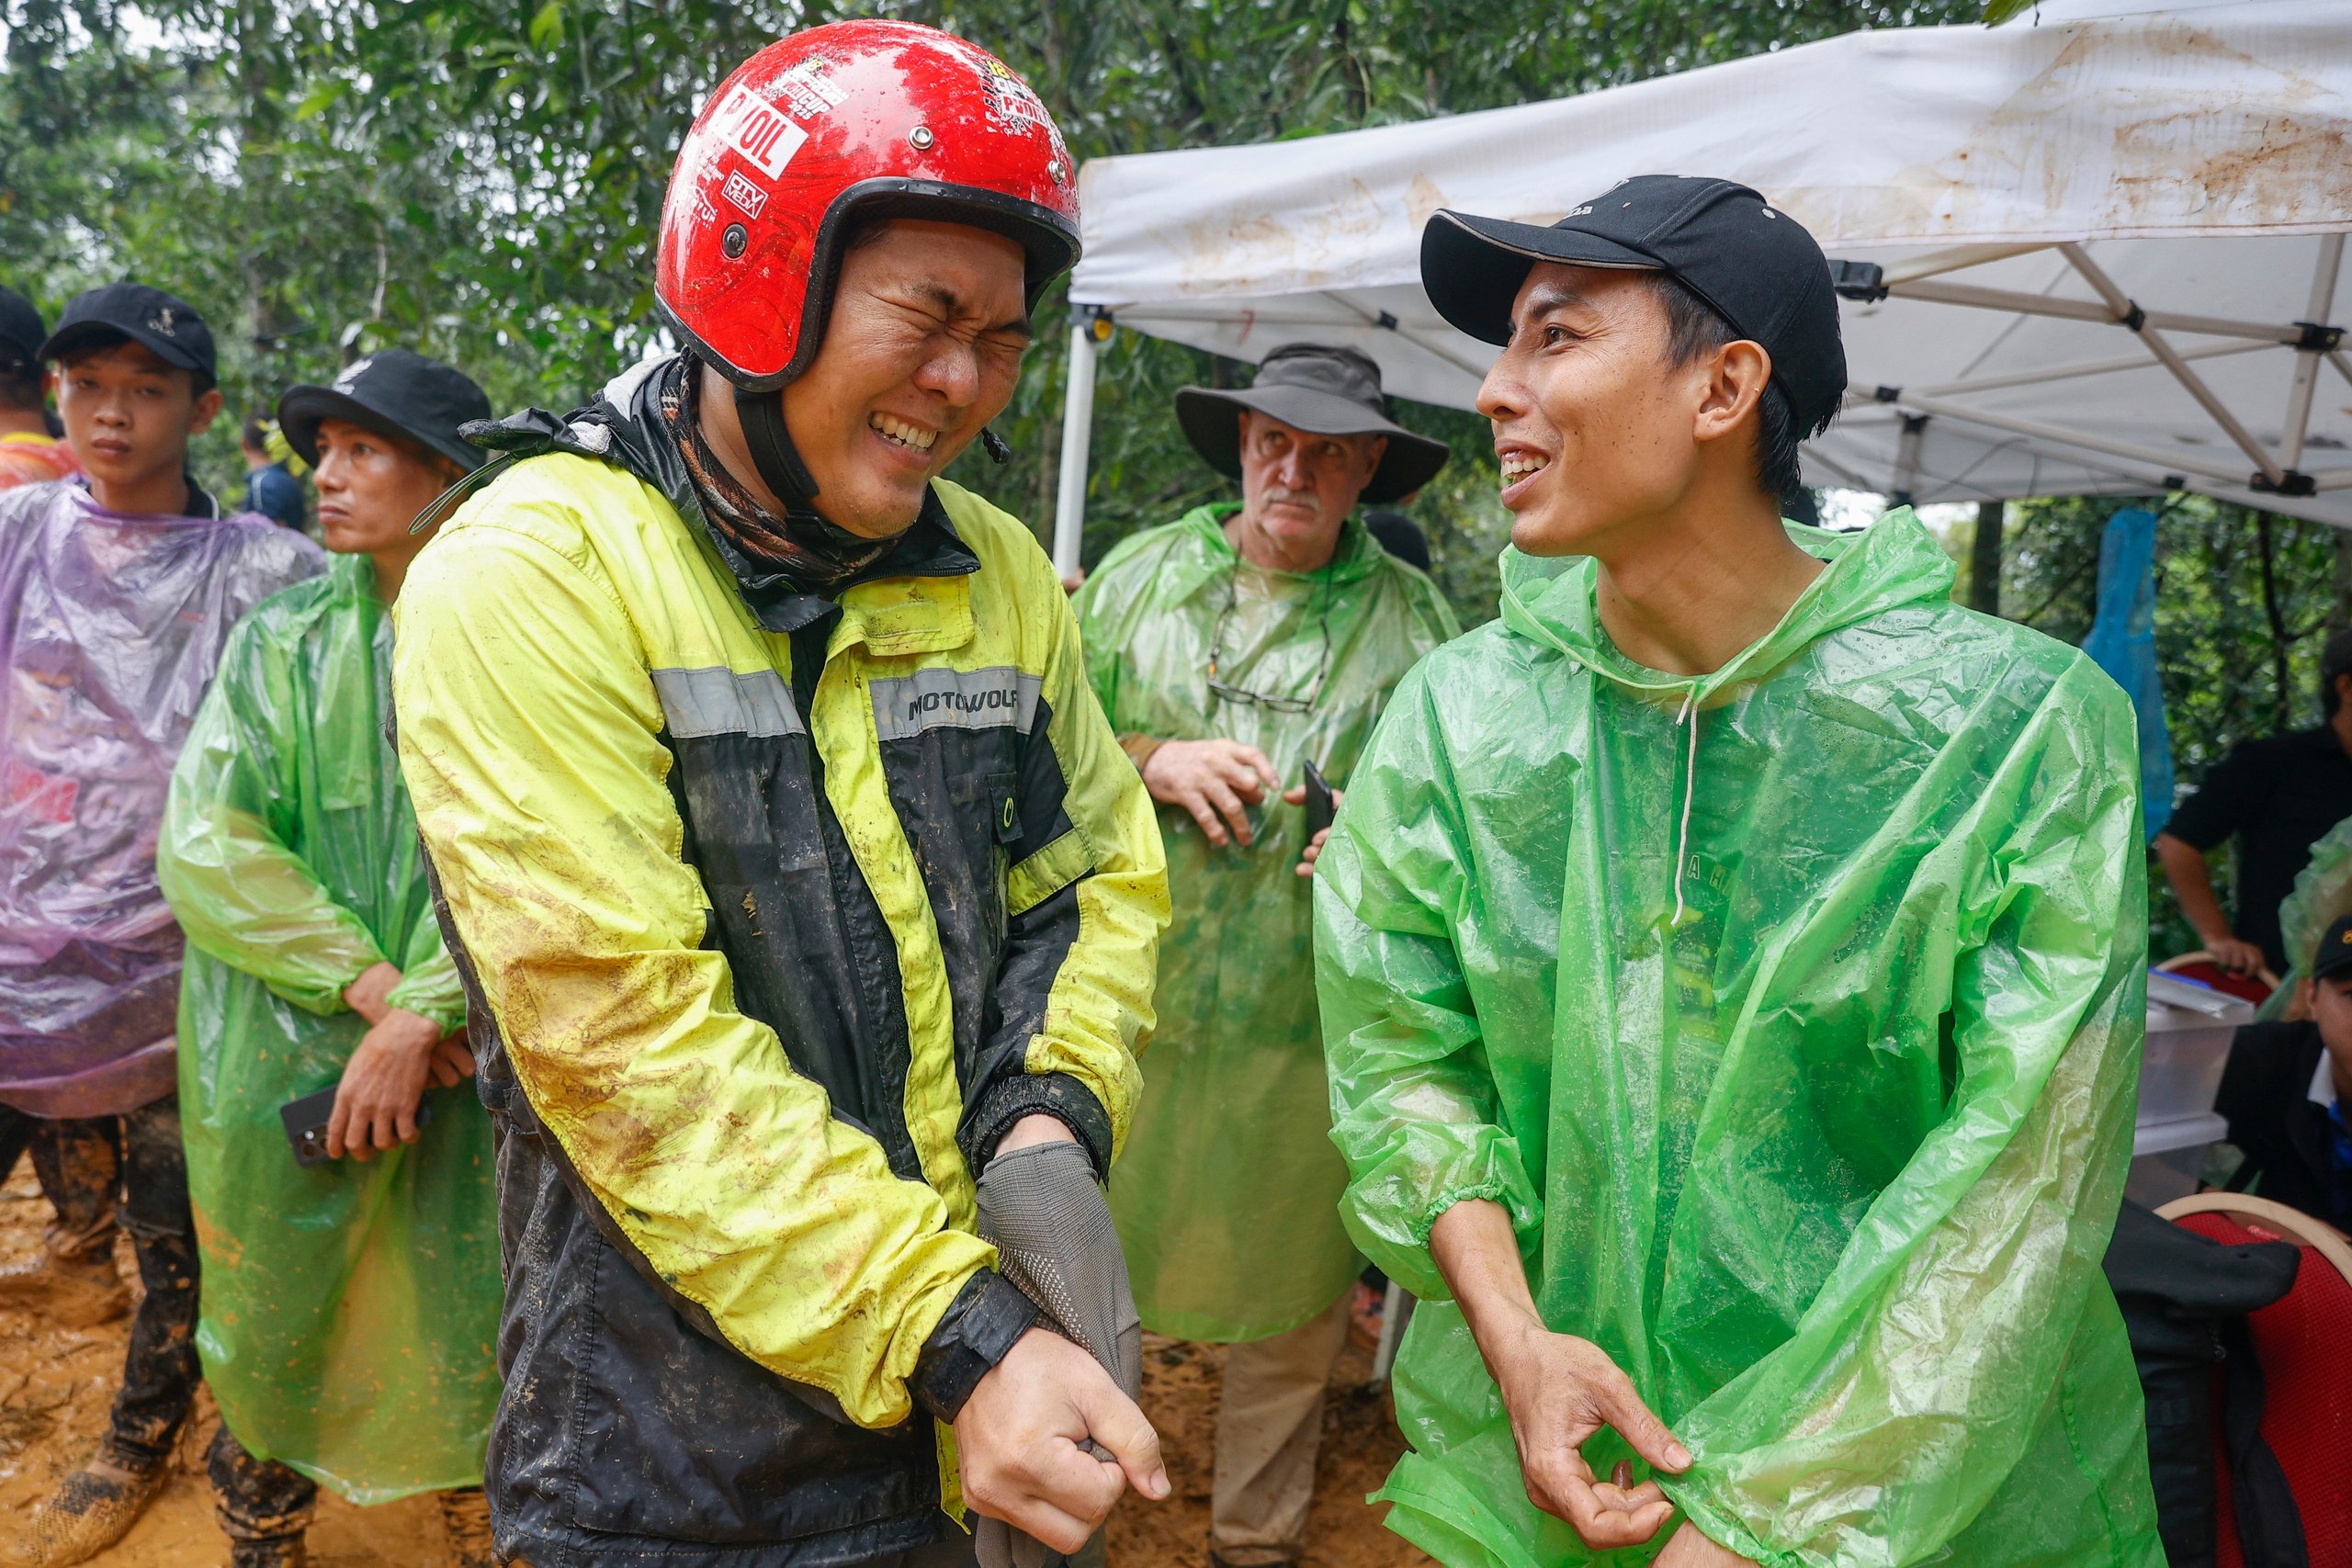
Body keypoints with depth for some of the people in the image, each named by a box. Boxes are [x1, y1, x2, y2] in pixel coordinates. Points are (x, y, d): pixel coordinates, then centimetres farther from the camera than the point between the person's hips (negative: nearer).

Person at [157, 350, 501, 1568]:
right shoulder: (281, 642, 4)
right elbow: (207, 846, -5)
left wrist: (424, 1013, -18)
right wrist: (369, 985, -15)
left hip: (465, 1066, -2)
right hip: (283, 1058, 2)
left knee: (464, 1334, 8)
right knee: (274, 1334, 15)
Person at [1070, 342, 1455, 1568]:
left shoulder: (1409, 616, 4)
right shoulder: (1140, 573, 7)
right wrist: (1152, 761, -10)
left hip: (1308, 1021, 0)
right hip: (1128, 1002, 1)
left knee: (1291, 1299, 13)